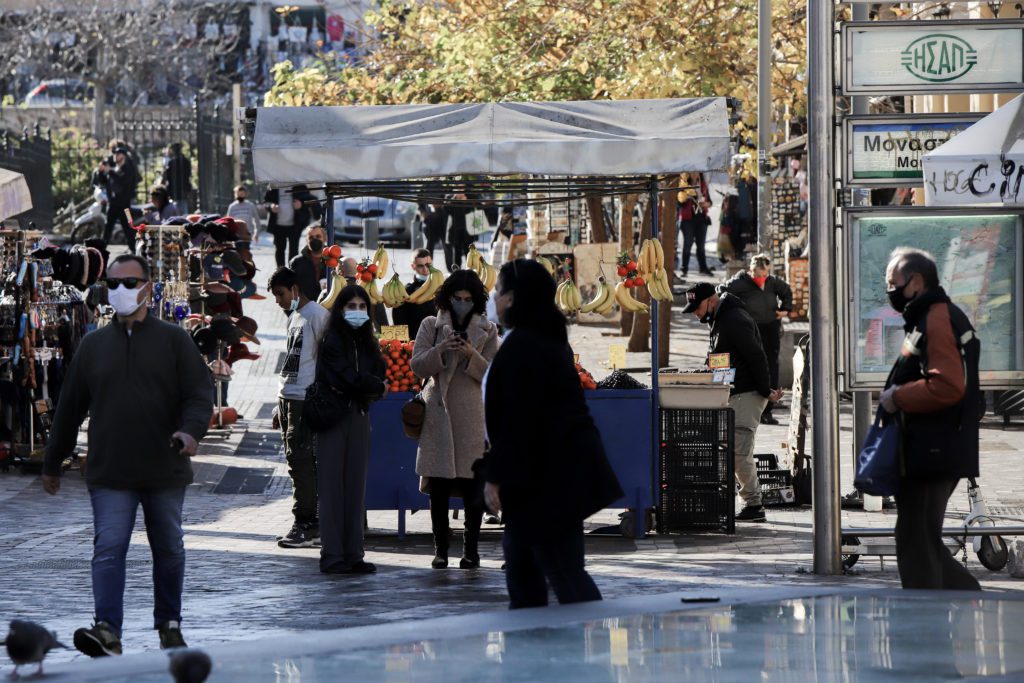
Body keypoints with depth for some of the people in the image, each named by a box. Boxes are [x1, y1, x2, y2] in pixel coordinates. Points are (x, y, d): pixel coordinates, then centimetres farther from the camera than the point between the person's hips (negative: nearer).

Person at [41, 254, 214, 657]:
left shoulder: (174, 340, 3)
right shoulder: (93, 345, 9)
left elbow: (200, 393, -3)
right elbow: (70, 408, 15)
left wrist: (191, 430, -25)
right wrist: (52, 463, 18)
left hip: (165, 472, 0)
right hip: (110, 474, 0)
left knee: (168, 550, 11)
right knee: (108, 548, -13)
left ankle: (169, 624, 26)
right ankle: (108, 631, -22)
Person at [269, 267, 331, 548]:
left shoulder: (317, 314, -10)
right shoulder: (294, 317, 19)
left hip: (305, 399, -10)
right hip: (288, 397, 10)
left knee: (300, 459, -12)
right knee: (296, 460, 10)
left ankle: (306, 524, -10)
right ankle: (310, 524, 14)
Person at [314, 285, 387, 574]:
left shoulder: (368, 344, 13)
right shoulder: (332, 342, -7)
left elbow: (379, 375, 5)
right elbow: (347, 378, -14)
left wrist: (368, 388, -13)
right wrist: (376, 387, 0)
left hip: (359, 417, 6)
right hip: (334, 418, -6)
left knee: (356, 485, 5)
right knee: (333, 486, -5)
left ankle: (353, 554, 8)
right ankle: (333, 556, -4)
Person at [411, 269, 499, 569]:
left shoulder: (487, 331, 10)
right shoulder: (431, 326, 9)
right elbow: (417, 365, 2)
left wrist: (471, 355, -13)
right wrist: (442, 349, -14)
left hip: (472, 413, 0)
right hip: (438, 412, 0)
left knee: (472, 483, -3)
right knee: (438, 483, -1)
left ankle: (471, 549, 4)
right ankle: (440, 549, 5)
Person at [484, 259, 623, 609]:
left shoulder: (519, 347, -18)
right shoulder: (550, 341, 13)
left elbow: (516, 422, -22)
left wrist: (495, 476, -18)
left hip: (547, 475, -10)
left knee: (562, 569, -7)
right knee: (521, 562, 16)